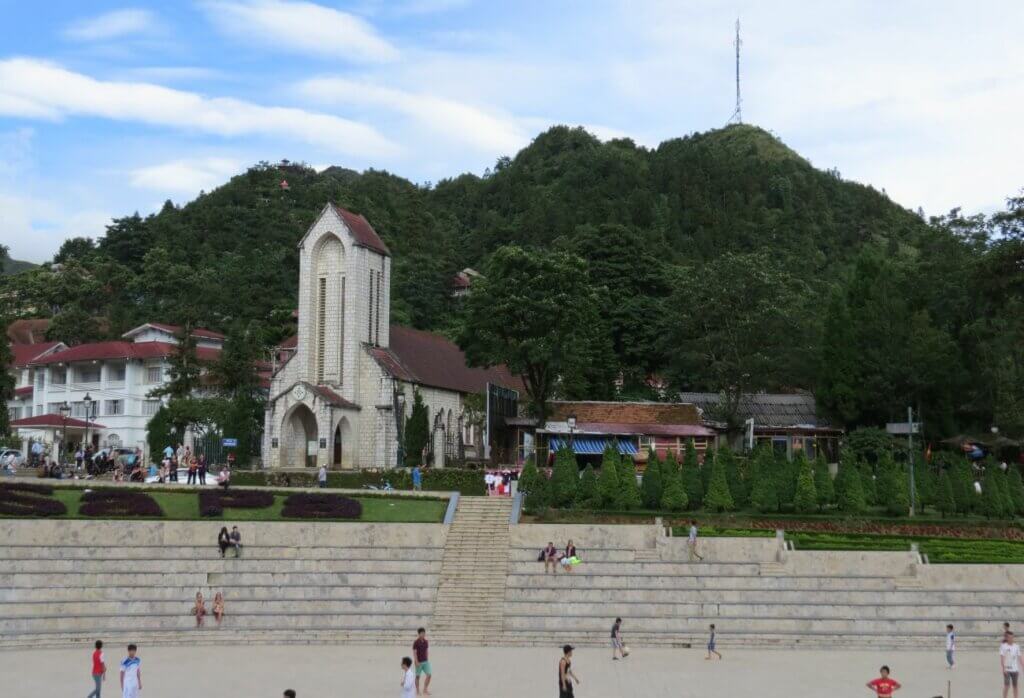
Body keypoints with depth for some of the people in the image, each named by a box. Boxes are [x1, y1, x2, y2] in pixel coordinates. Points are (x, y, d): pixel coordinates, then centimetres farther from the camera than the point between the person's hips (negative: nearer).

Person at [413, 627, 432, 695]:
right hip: (419, 662, -6)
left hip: (425, 661, 6)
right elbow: (414, 652, -13)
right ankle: (417, 691, 15)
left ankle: (425, 690, 11)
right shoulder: (416, 642, -12)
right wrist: (417, 662, -18)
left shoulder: (426, 641, 6)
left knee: (429, 675, -1)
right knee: (418, 676, 5)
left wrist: (428, 660, 13)